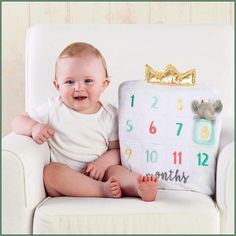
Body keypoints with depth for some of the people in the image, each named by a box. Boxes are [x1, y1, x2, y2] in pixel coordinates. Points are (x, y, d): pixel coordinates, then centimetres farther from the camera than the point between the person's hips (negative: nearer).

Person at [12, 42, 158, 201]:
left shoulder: (110, 115, 4)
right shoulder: (54, 109, 2)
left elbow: (117, 150, 4)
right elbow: (18, 121, 6)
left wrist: (103, 162, -18)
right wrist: (34, 127, -17)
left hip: (98, 175, 1)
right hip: (63, 179, -1)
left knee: (115, 169, -26)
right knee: (51, 171, -30)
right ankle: (103, 190, -38)